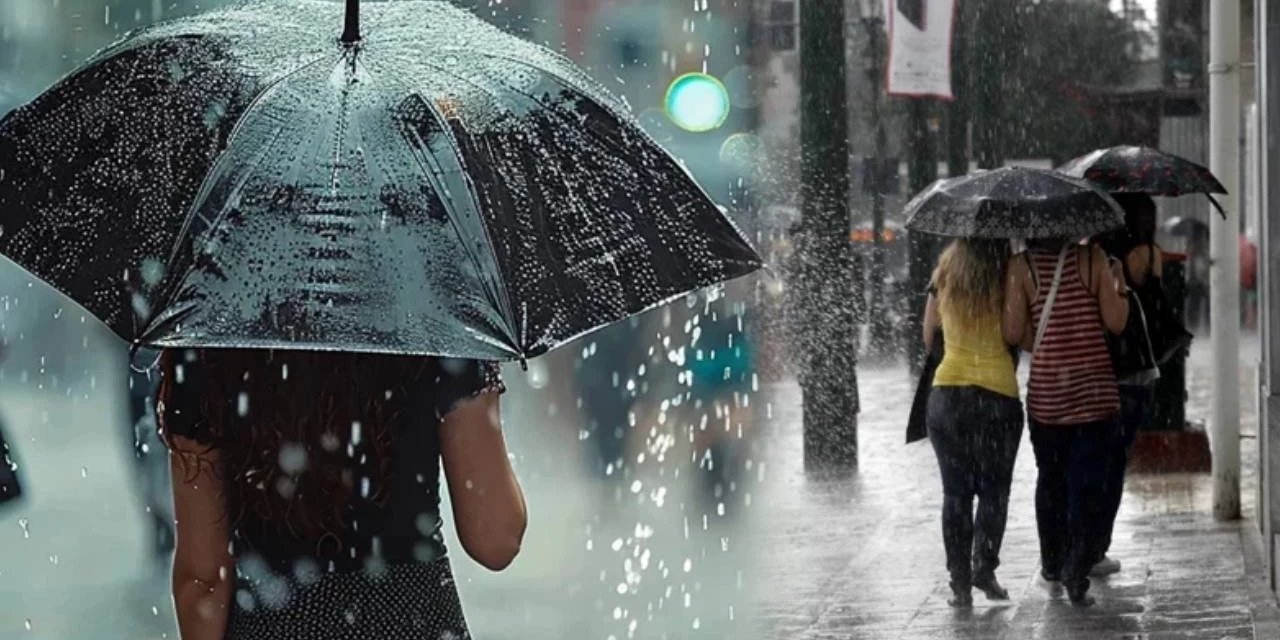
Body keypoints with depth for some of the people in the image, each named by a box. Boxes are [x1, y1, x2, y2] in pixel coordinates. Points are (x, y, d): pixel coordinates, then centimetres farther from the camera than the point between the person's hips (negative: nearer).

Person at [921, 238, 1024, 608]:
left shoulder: (944, 276, 5)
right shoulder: (1006, 275, -7)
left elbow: (927, 336, 11)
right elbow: (1013, 335, -13)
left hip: (945, 393, 3)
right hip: (997, 394, -3)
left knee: (956, 492, 7)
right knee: (994, 489, 11)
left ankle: (960, 582, 4)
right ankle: (984, 564, -4)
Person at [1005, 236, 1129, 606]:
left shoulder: (1022, 266, -5)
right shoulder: (1093, 258, -7)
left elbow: (1014, 332, -9)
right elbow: (1115, 322, -7)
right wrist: (1120, 288, 10)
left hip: (1045, 395, 2)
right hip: (1095, 392, -1)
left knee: (1050, 480, 20)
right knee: (1088, 486, 1)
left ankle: (1052, 564, 31)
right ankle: (1077, 576, -7)